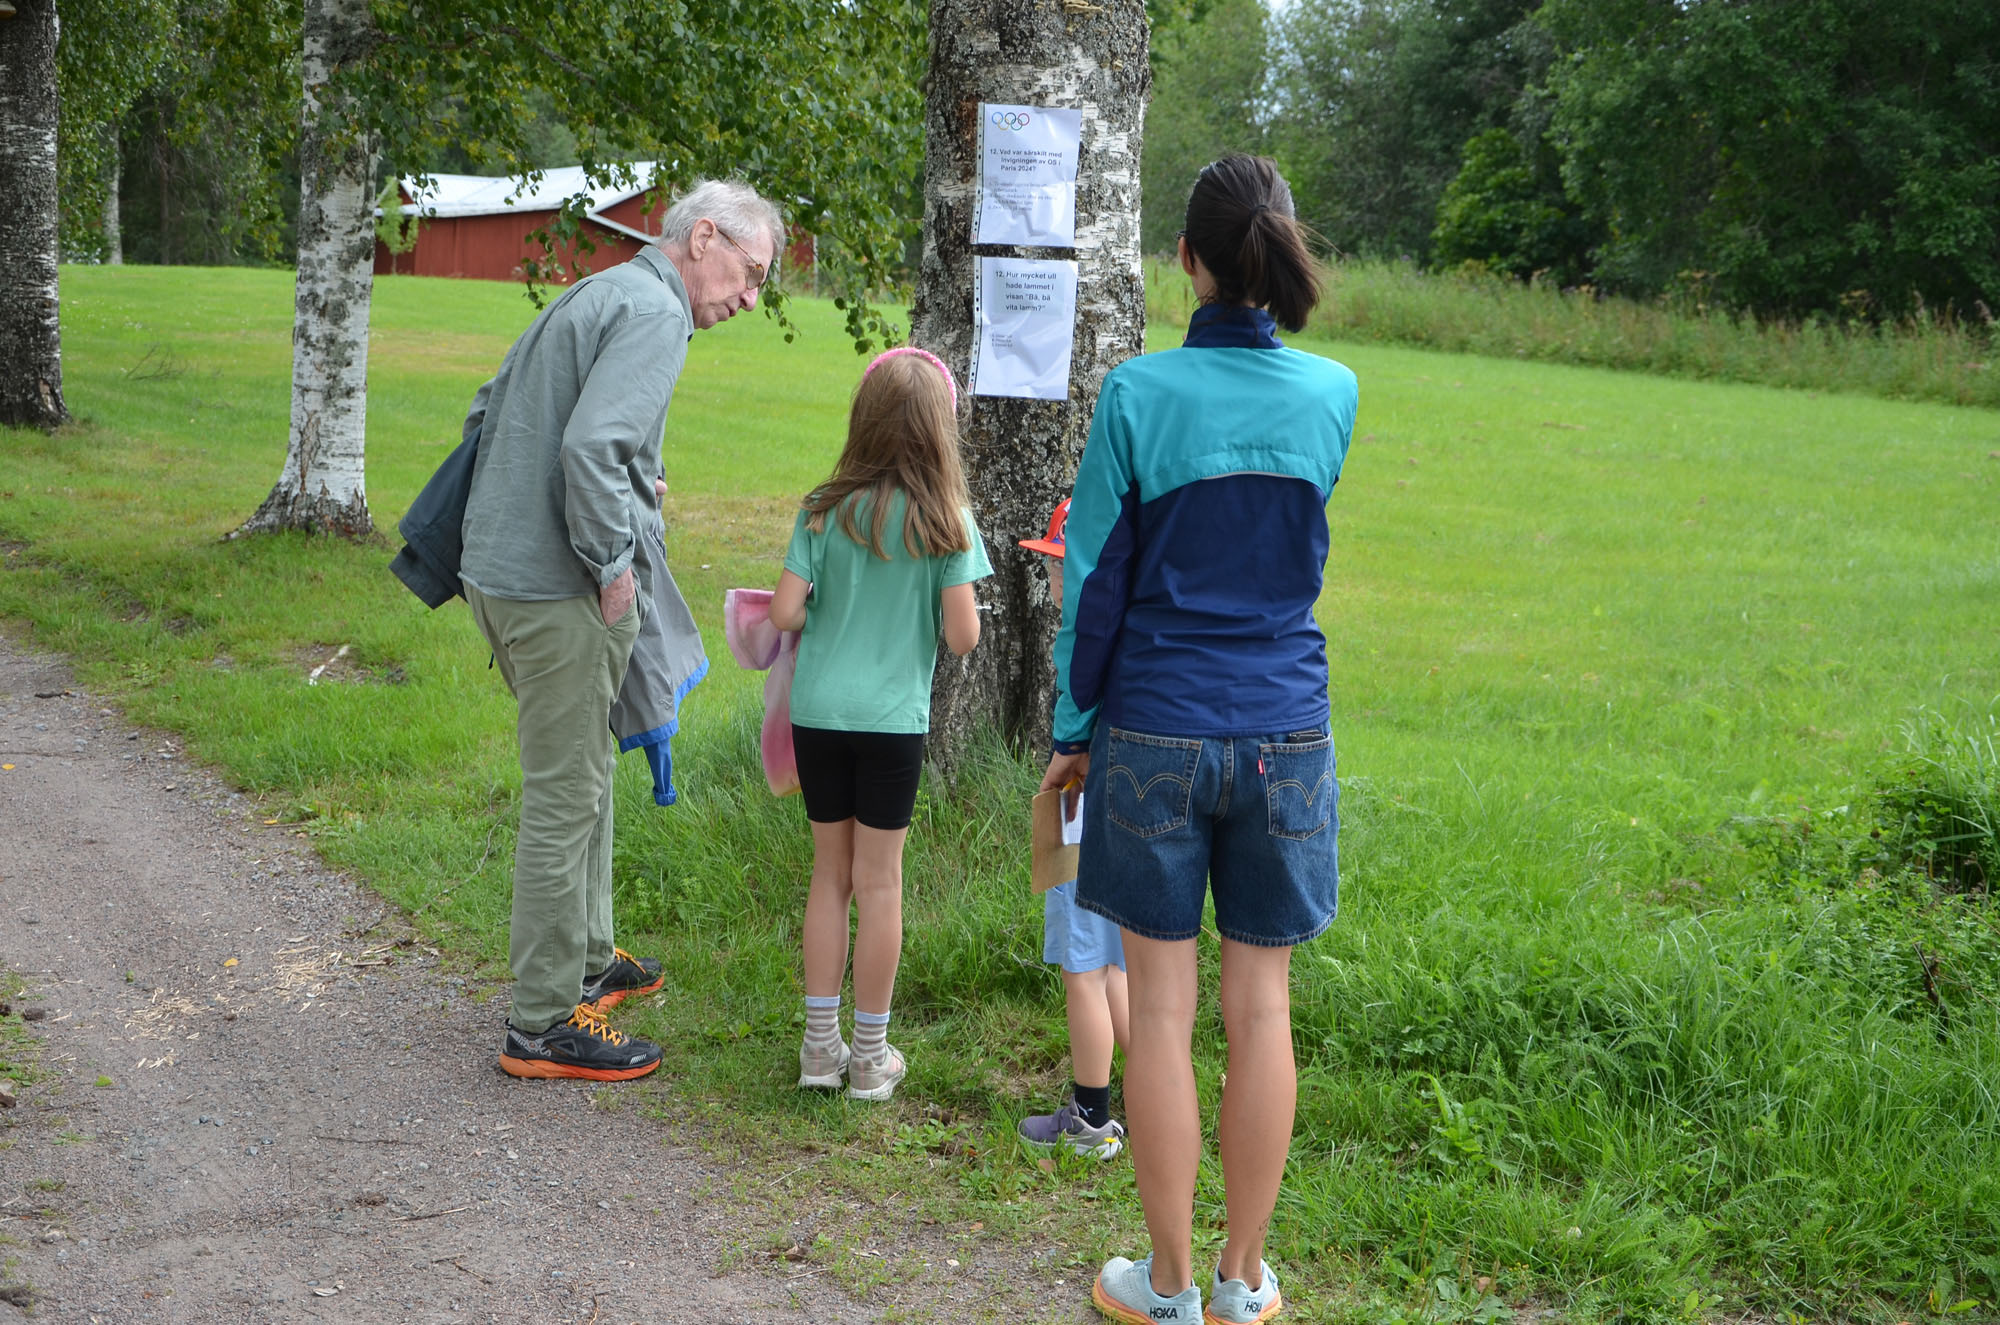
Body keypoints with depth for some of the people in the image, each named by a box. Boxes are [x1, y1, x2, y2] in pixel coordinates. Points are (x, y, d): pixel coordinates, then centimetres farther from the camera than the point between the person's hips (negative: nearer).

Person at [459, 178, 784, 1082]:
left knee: (584, 776, 23)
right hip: (557, 590, -10)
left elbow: (490, 410, 24)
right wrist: (612, 563, -17)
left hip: (502, 568, 10)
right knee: (565, 796, -3)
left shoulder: (598, 295, 17)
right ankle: (544, 1024, 4)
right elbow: (592, 443, -28)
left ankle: (585, 960, 36)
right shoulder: (652, 311, -13)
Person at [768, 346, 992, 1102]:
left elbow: (784, 613, -7)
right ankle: (869, 1056, 15)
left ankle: (821, 1045, 19)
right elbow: (962, 637, -10)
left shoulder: (824, 510, -2)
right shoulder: (944, 520, -7)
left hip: (818, 711, 2)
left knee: (830, 874, 14)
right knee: (879, 880, 7)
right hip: (893, 718, -2)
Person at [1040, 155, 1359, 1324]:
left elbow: (1097, 581, -5)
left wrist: (1075, 729, 6)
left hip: (1155, 733, -2)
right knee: (1262, 1008, 10)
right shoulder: (1333, 395, -1)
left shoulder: (1139, 394, -9)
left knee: (1162, 1008, 7)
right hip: (1284, 734, 2)